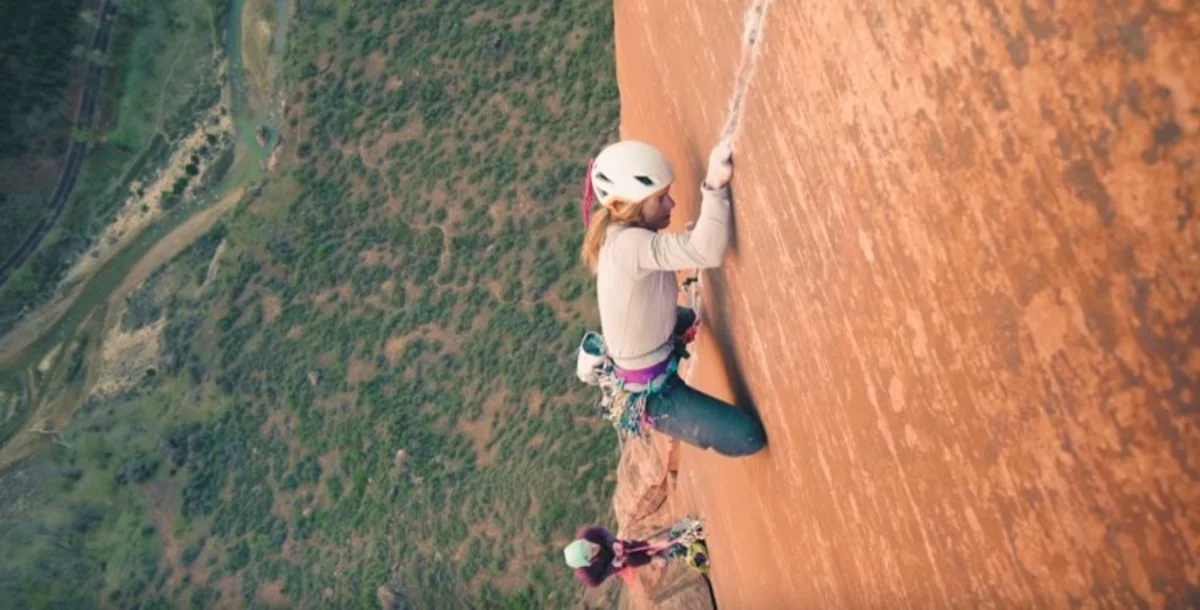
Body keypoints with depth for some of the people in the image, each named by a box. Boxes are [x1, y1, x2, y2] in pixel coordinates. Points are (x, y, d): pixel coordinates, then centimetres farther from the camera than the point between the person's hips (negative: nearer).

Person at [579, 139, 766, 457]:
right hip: (648, 390, -10)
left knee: (698, 318, 34)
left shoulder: (619, 235, -5)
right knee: (750, 437, -11)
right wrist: (715, 186, -51)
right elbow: (706, 252, -47)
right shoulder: (629, 245, -35)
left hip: (643, 364, 10)